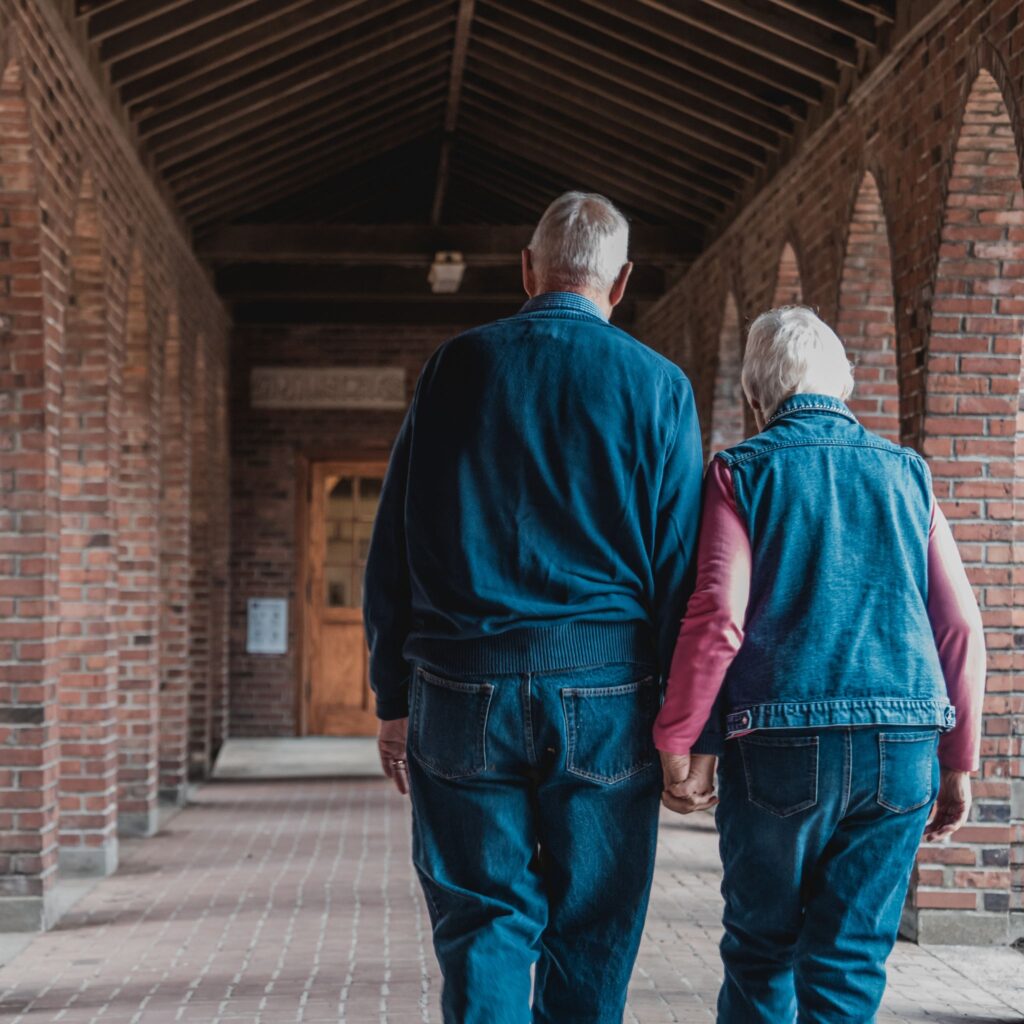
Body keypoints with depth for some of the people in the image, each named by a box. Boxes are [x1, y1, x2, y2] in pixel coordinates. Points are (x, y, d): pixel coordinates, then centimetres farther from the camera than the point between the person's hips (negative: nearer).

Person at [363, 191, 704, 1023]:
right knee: (589, 941, 9)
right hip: (605, 697, -1)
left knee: (483, 931, 6)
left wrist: (393, 701, 10)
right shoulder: (657, 385, 1)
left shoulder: (455, 368, 5)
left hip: (461, 691, 1)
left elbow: (392, 547, 5)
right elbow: (681, 566, -1)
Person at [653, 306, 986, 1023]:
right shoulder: (905, 472, 11)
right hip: (902, 750, 2)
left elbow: (717, 617, -10)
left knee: (762, 949, 13)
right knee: (853, 957, 7)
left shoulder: (743, 471, 2)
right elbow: (960, 627, 7)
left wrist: (681, 746, -4)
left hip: (781, 747, -2)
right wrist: (958, 764, 13)